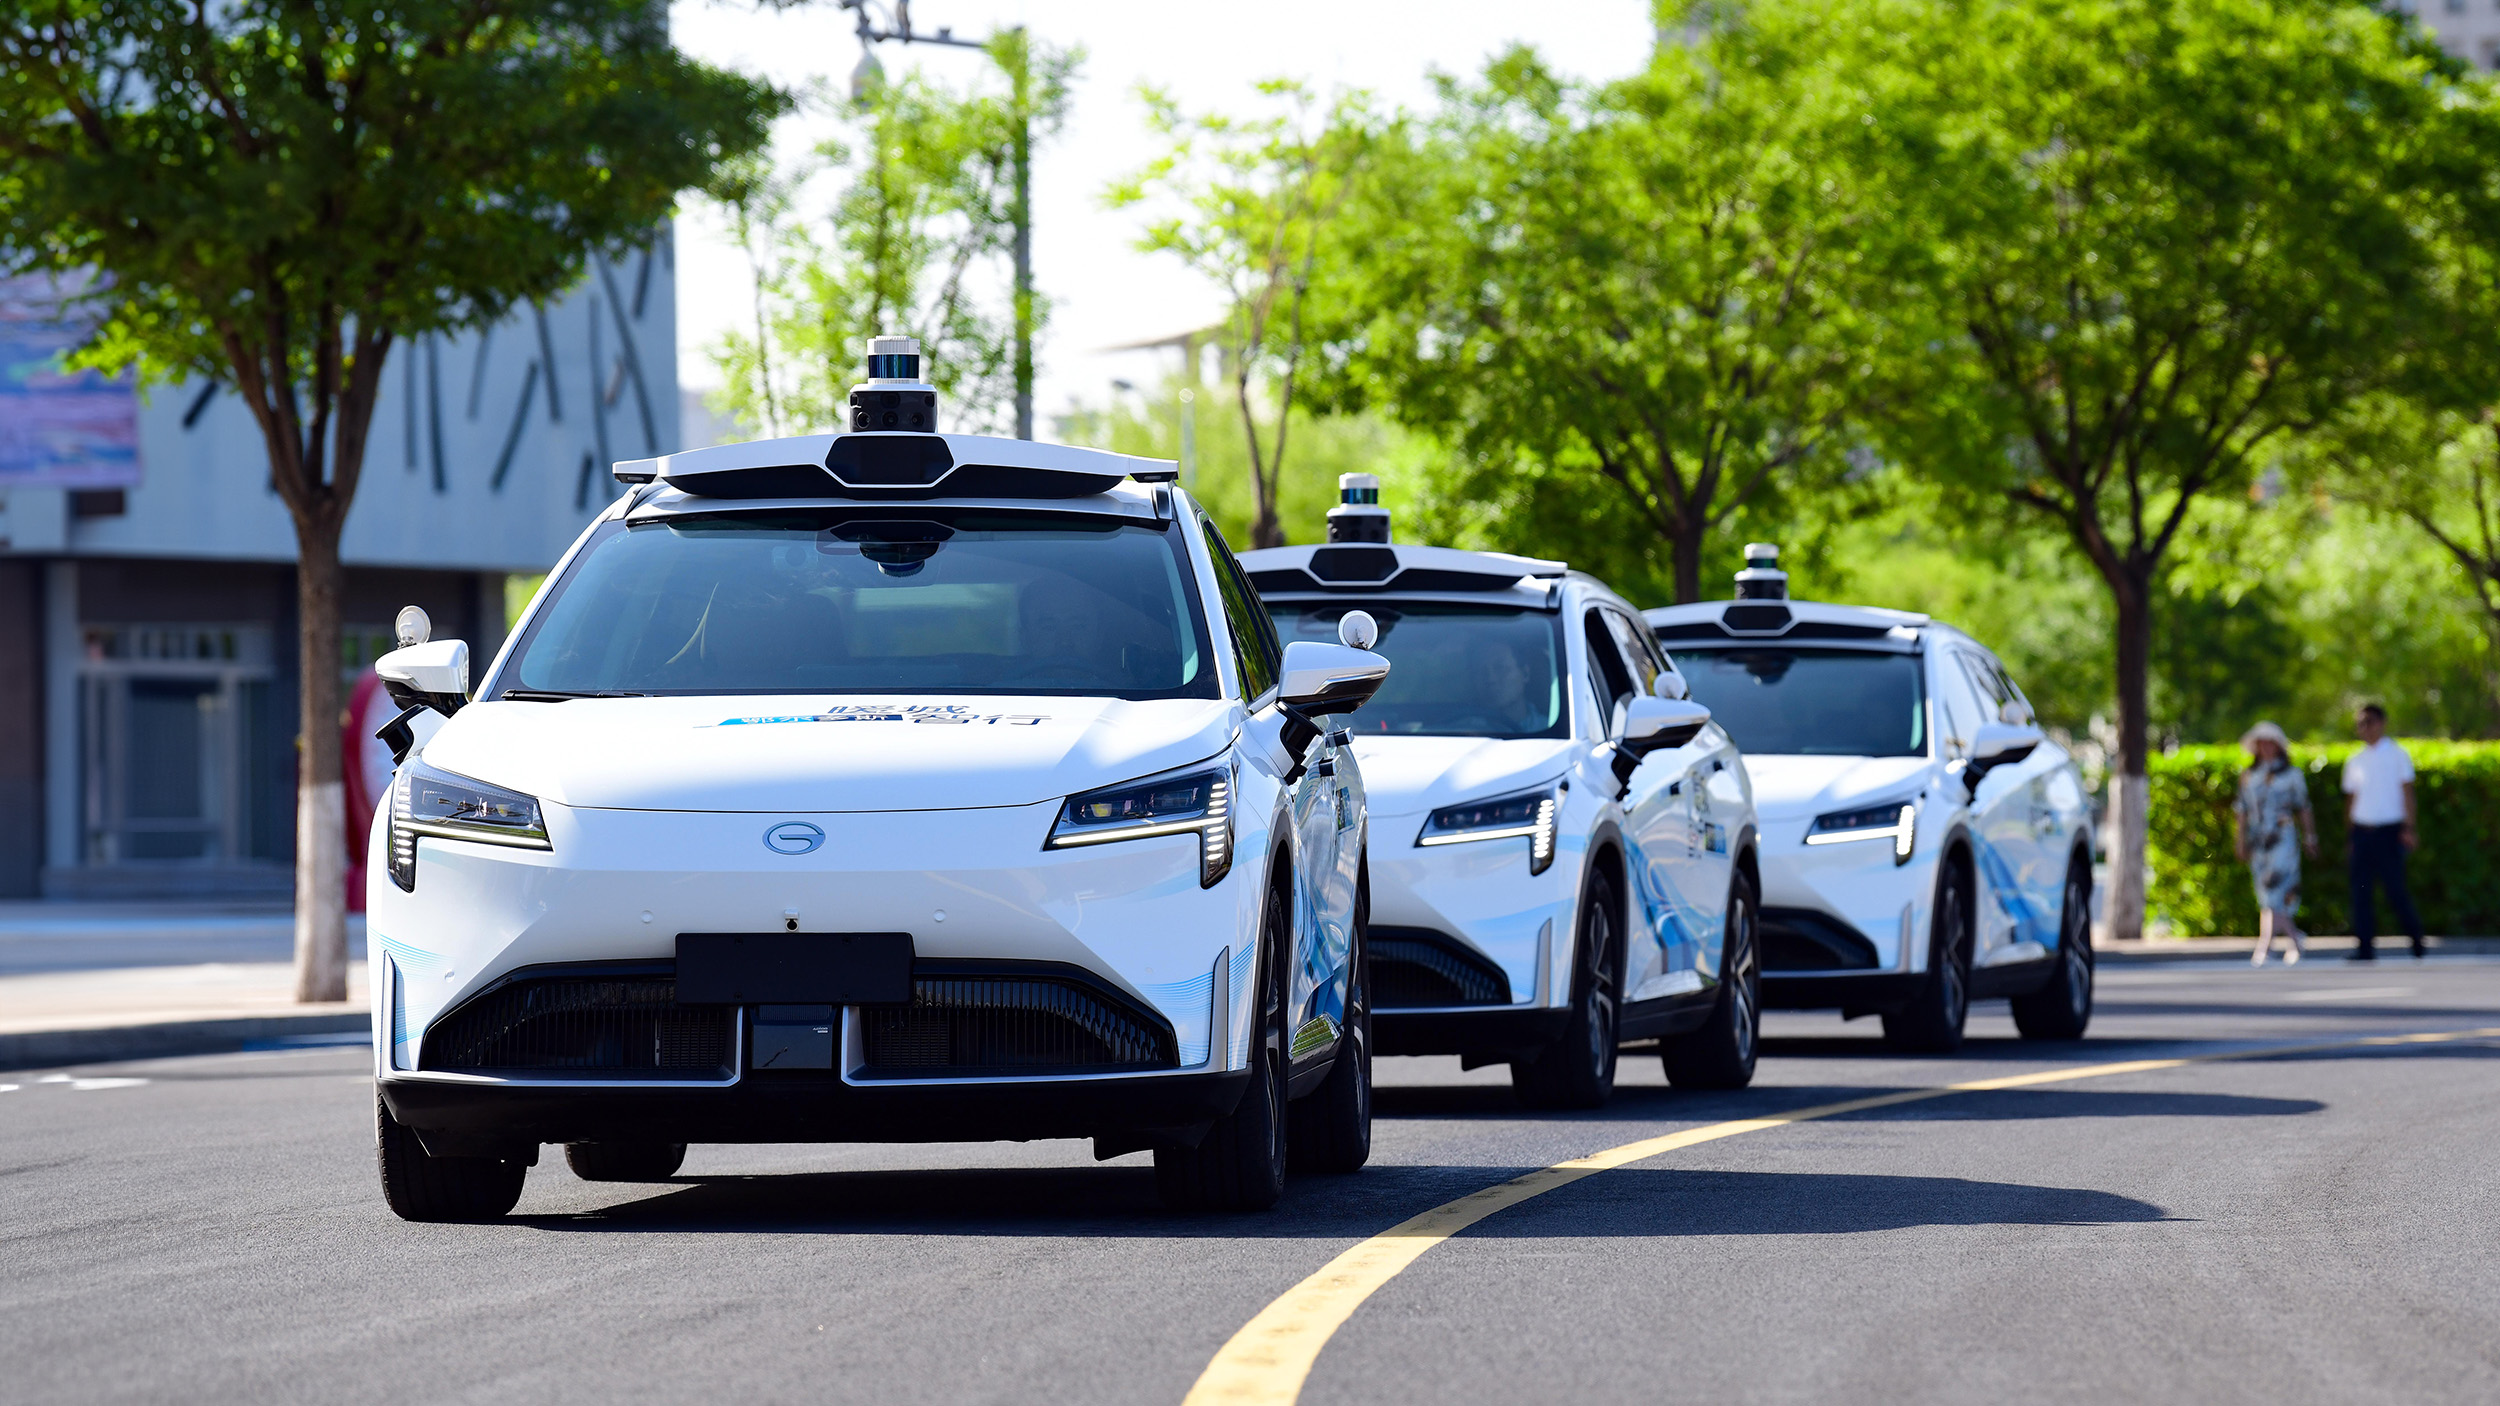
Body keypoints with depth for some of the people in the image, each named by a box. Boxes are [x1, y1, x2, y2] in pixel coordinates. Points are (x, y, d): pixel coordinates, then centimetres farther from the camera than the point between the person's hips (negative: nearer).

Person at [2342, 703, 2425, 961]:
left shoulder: (2396, 754, 2)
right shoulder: (2355, 761, 13)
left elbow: (2407, 792, -1)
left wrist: (2408, 828, -9)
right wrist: (2351, 833, 12)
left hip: (2389, 830, -4)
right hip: (2362, 831, 4)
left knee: (2395, 888, -6)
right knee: (2360, 889, -3)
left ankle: (2416, 935, 16)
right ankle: (2366, 947, -2)